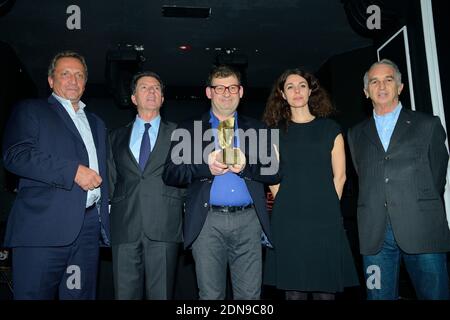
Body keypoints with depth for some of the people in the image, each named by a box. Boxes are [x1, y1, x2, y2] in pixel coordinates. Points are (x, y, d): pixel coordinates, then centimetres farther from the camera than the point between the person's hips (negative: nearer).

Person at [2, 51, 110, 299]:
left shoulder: (96, 124, 26)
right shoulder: (31, 111, 9)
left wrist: (105, 222, 15)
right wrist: (73, 171, -15)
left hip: (88, 229, 5)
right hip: (43, 227, -5)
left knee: (81, 295, 8)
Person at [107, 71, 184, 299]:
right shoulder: (117, 136, 19)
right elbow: (111, 179, 18)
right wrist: (116, 207, 6)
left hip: (164, 227, -2)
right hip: (125, 227, 2)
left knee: (161, 294, -1)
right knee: (125, 293, 4)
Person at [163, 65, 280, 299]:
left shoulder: (257, 130, 13)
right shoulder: (189, 130, 9)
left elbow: (275, 172, 7)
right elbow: (169, 174, 2)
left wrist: (247, 166, -11)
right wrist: (205, 166, -14)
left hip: (248, 221, 1)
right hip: (207, 221, -1)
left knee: (250, 295, 5)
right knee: (210, 295, 7)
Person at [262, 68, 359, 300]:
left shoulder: (330, 128, 10)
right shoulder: (276, 131, 10)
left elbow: (339, 175, 8)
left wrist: (327, 207, 1)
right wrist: (286, 207, 0)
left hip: (325, 220, 0)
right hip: (287, 221, 0)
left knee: (325, 288, 3)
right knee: (293, 289, 4)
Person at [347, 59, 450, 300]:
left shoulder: (428, 125, 9)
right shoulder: (356, 134, 17)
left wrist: (419, 212, 8)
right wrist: (374, 215, 7)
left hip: (422, 230, -2)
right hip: (375, 233, 2)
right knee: (379, 295, 6)